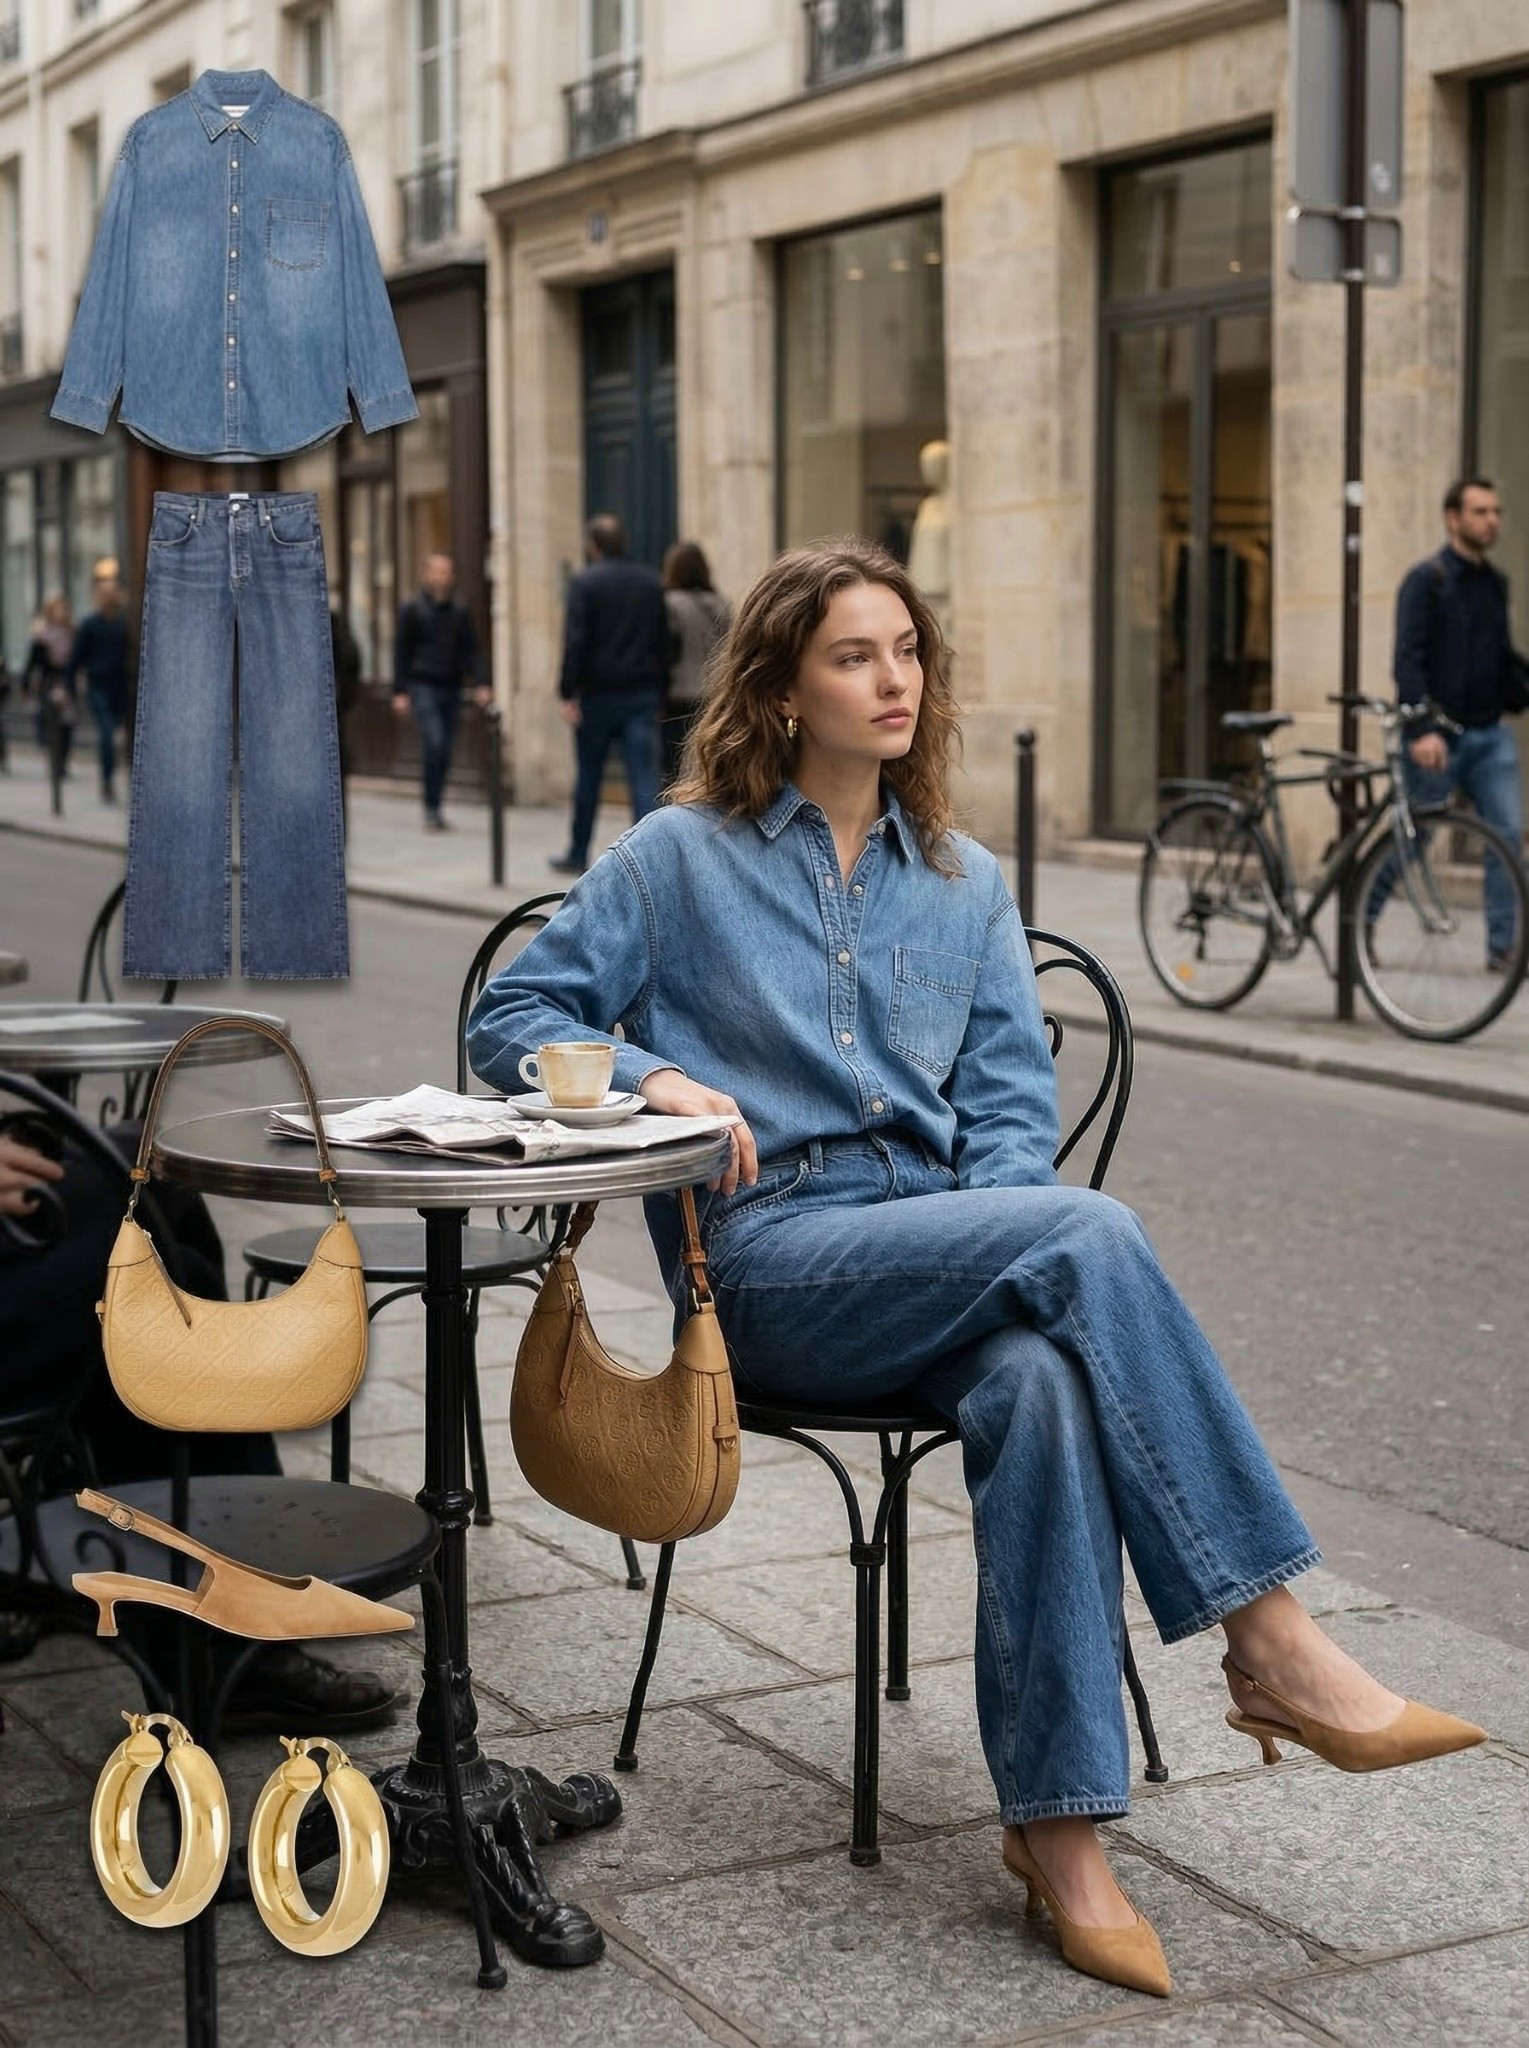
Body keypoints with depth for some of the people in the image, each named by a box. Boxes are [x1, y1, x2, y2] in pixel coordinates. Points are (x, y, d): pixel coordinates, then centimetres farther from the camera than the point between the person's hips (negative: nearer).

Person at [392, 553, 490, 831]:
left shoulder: (460, 612, 11)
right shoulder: (412, 609, 1)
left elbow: (471, 649, 13)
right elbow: (401, 651, 2)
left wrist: (479, 683, 0)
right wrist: (400, 691, -3)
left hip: (451, 687, 4)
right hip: (424, 685, -4)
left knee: (446, 750, 5)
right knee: (434, 744, -16)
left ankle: (435, 807, 16)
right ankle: (431, 808, -9)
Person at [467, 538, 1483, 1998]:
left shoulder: (966, 883, 20)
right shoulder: (684, 859, 10)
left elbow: (1009, 1100, 13)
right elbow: (509, 1022, 9)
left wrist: (998, 1252, -7)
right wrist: (658, 1079, -10)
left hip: (944, 1250, 3)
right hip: (771, 1258, -3)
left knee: (1044, 1384, -35)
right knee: (1090, 1234, -31)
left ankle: (1058, 1824, -32)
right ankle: (1274, 1651, -28)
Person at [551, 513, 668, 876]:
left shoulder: (585, 582, -6)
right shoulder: (651, 583, 10)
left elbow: (574, 641, -13)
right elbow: (664, 642, 11)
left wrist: (567, 693, -12)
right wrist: (659, 691, 15)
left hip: (598, 695, -3)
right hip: (642, 694, 3)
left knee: (588, 778, 10)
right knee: (644, 778, -4)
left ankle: (577, 855, 22)